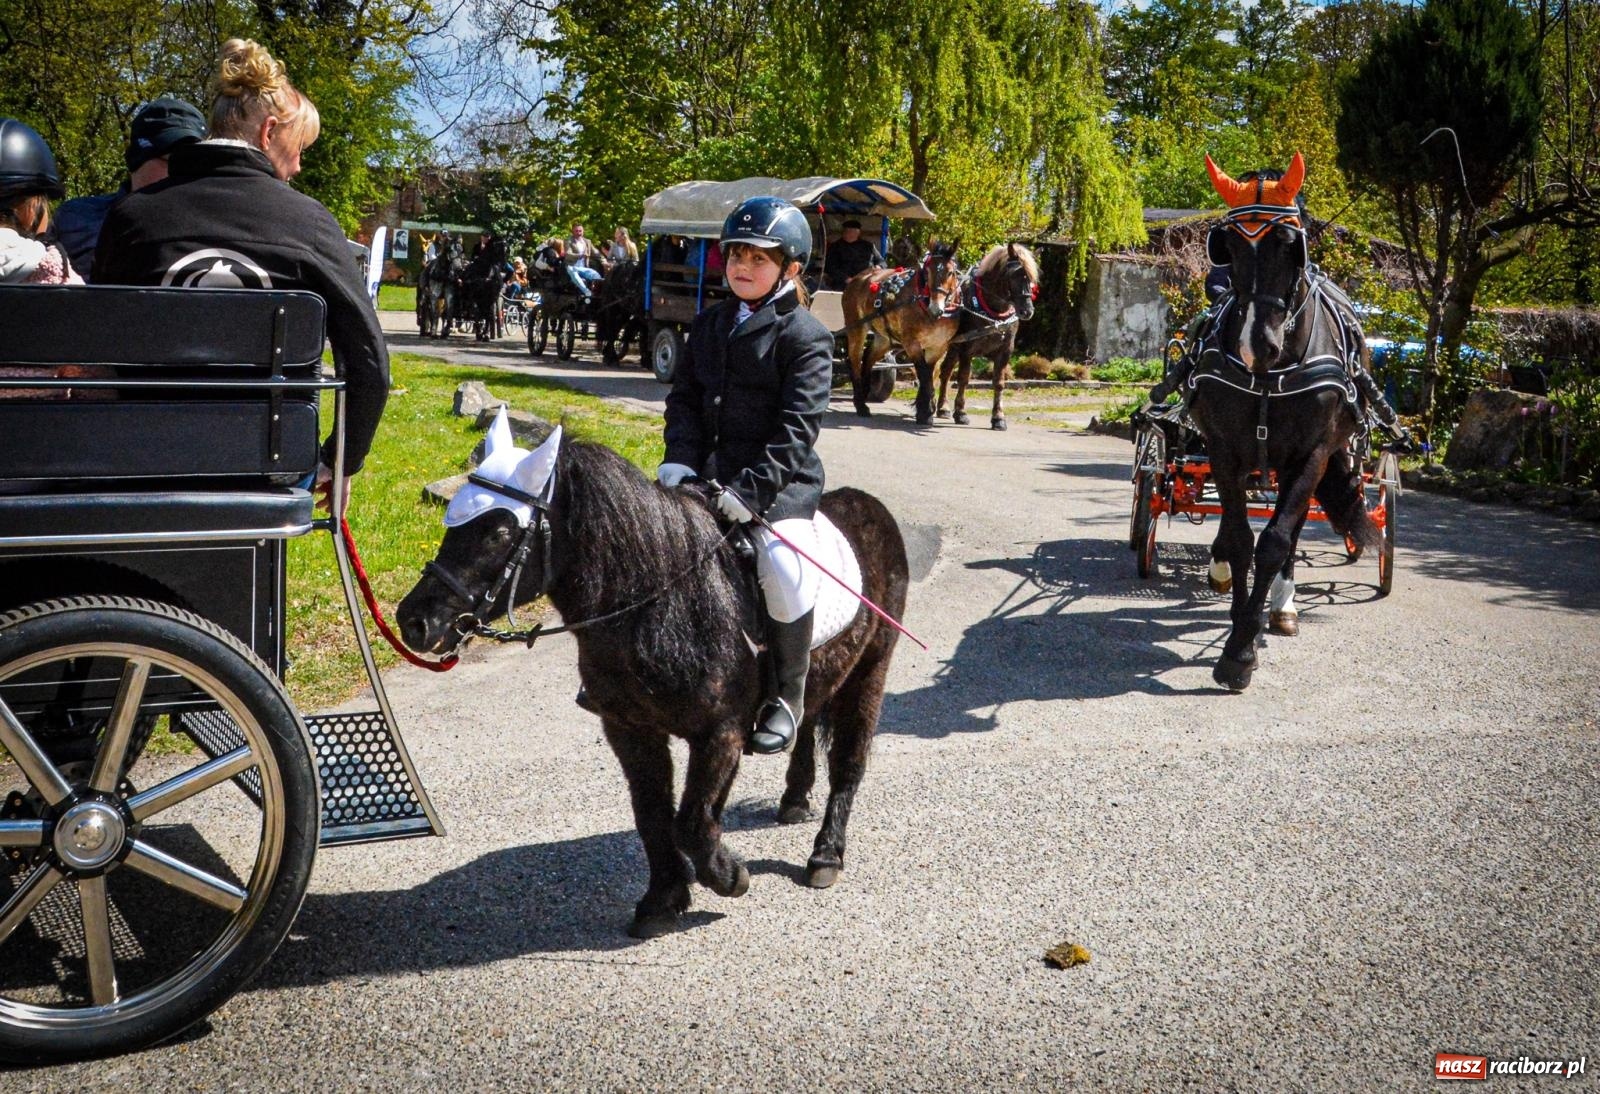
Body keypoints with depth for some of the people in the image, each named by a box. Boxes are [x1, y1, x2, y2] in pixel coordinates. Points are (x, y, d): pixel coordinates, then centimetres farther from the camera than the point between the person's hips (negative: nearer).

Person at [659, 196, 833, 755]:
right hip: (710, 472, 7)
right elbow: (685, 399, 12)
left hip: (780, 479, -6)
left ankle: (787, 697, -11)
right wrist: (679, 459, -7)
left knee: (783, 568, -29)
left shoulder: (805, 336, -6)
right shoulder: (710, 324, 14)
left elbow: (797, 428, -15)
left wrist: (751, 490, -24)